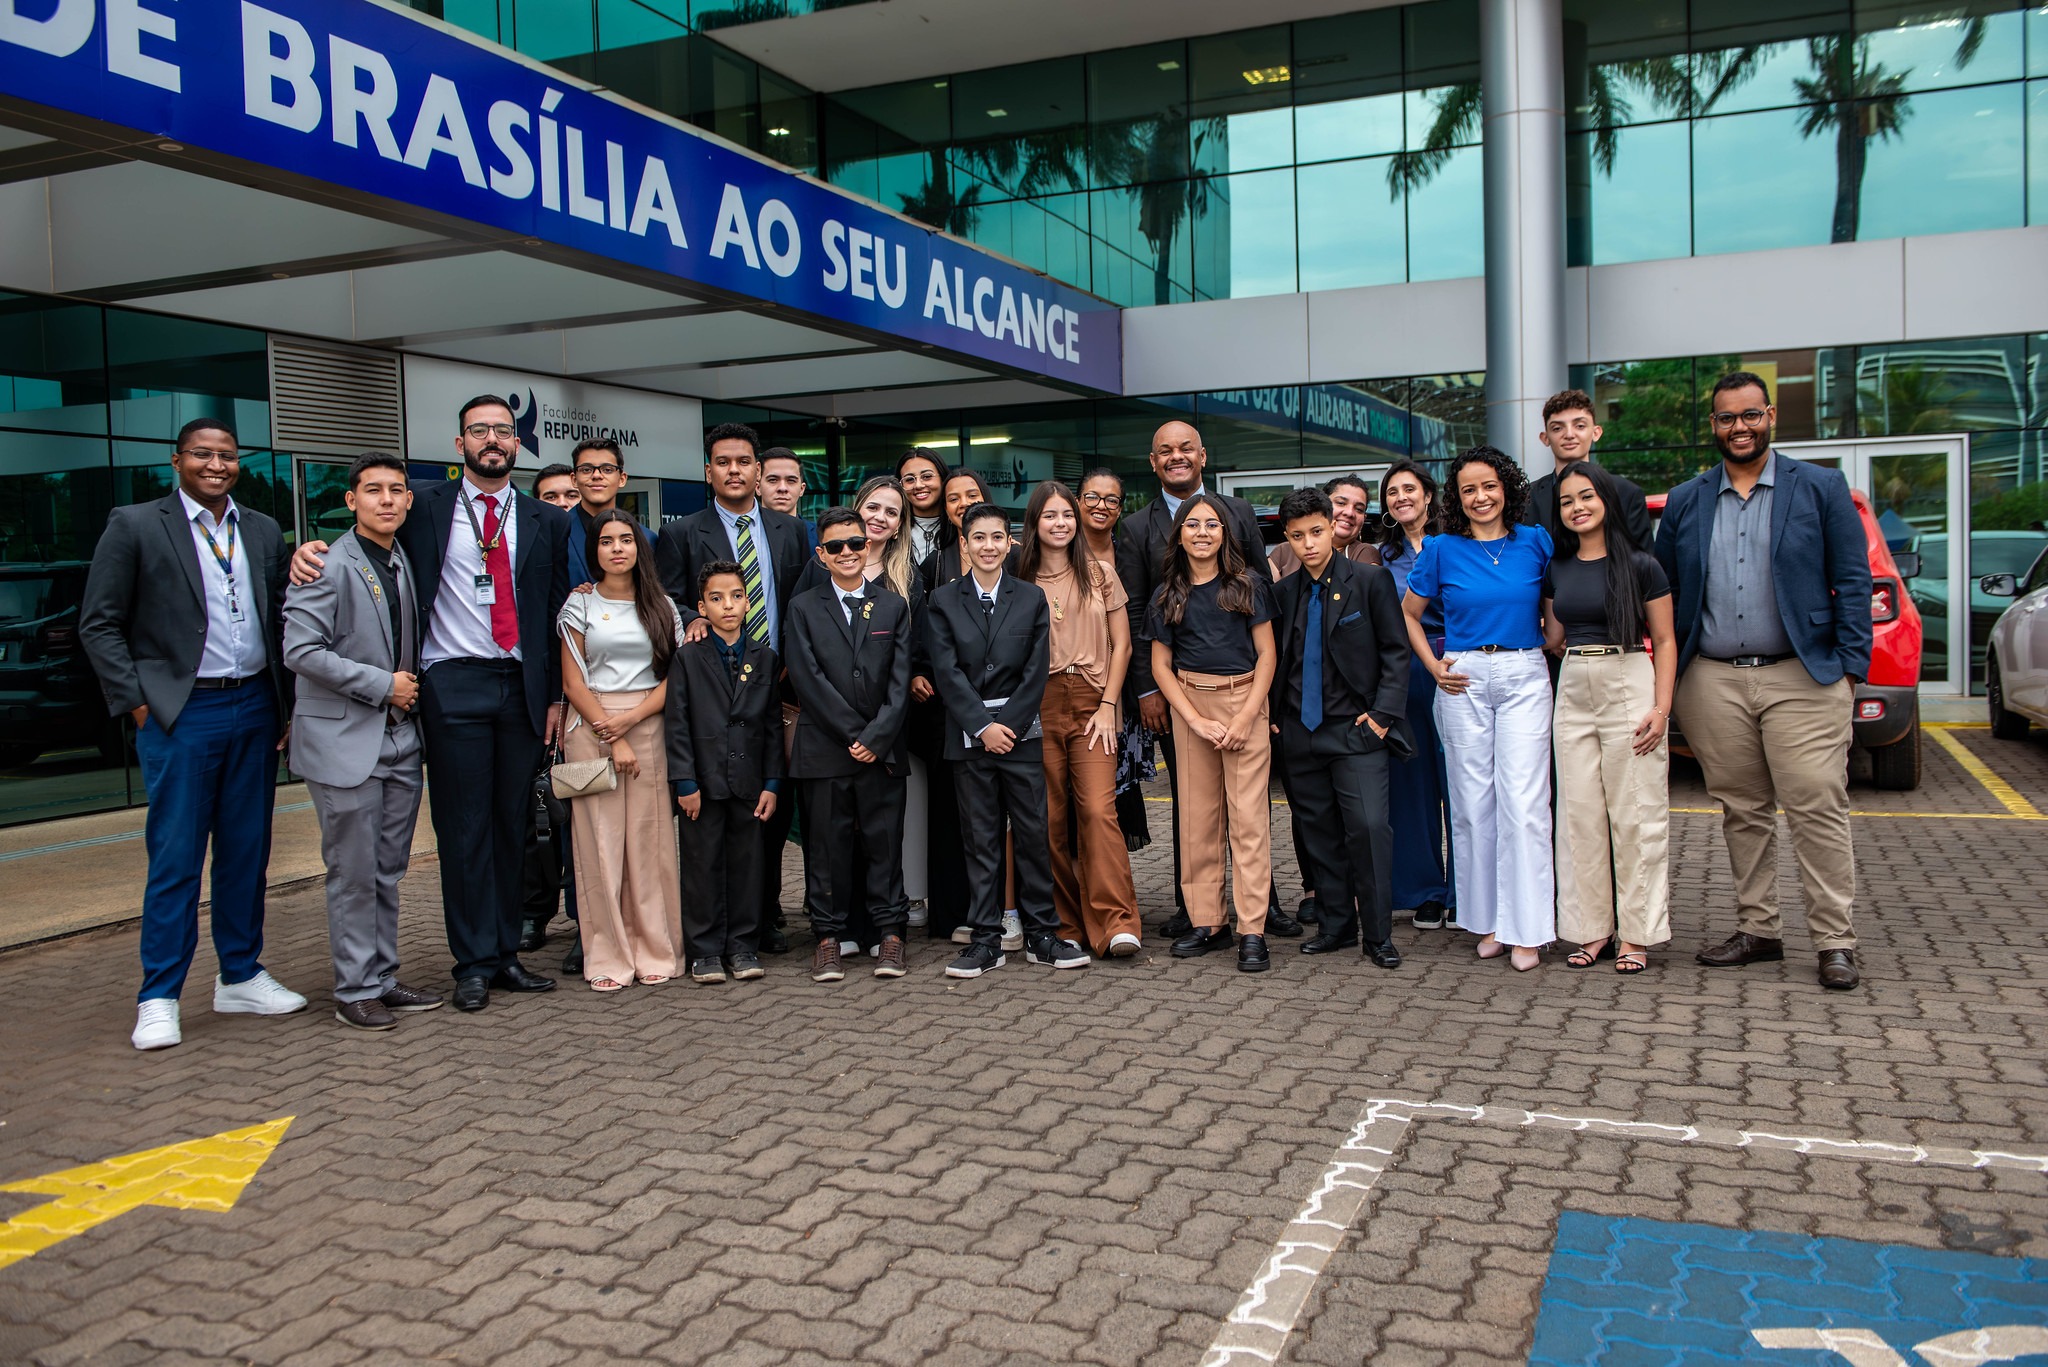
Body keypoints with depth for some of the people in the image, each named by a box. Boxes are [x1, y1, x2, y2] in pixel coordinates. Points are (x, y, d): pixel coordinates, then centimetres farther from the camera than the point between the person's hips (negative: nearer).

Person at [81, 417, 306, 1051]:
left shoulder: (263, 532, 12)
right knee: (176, 858, -2)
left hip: (255, 709, 5)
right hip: (181, 714, -4)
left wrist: (286, 705, 8)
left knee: (248, 851, 11)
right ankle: (158, 998, 8)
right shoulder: (134, 527, -1)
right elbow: (98, 626, -1)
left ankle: (241, 976, 23)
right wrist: (139, 704, -8)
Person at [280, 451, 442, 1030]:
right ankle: (355, 990, 9)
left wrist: (411, 690, 8)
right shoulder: (328, 566, -9)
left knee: (388, 871, 12)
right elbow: (301, 651, -17)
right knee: (354, 873, -1)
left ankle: (383, 979, 21)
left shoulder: (407, 563, 14)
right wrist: (382, 685, -15)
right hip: (346, 741, -7)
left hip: (400, 740, 7)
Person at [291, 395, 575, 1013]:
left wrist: (557, 696, 6)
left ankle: (505, 954, 18)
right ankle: (474, 963, 8)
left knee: (512, 826, 8)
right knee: (464, 830, 0)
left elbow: (559, 614, 10)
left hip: (522, 688, 3)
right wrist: (312, 551, -10)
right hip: (454, 685, -2)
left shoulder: (547, 522, 11)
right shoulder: (425, 511, 5)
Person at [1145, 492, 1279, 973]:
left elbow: (1267, 653, 1)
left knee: (1248, 816, -6)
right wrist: (1198, 720, -6)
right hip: (1189, 705, 2)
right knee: (1197, 815, 4)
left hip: (1245, 700, -2)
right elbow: (1160, 666, 7)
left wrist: (1245, 717, -10)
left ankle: (1252, 931, -5)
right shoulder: (1168, 594, 8)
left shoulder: (1247, 585, 3)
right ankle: (1206, 922, 11)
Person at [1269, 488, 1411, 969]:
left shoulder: (1370, 580, -2)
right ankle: (1336, 925, 21)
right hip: (1301, 732, 4)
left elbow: (1396, 652, -1)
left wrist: (1382, 715, -9)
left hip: (1356, 729, -4)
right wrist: (1276, 717, 7)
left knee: (1369, 826, -12)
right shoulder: (1283, 591, 9)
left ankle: (1378, 933, 1)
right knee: (1317, 832, 8)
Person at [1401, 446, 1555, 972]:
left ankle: (1525, 928, 0)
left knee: (1523, 802, -6)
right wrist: (1433, 666, 3)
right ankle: (1487, 921, 14)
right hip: (1463, 682, 1)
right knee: (1473, 803, 4)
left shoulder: (1535, 542, 5)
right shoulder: (1442, 550, 4)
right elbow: (1408, 613, 13)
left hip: (1525, 678, 0)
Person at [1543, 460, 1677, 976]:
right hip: (1573, 691, 5)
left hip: (1630, 689, -4)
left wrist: (1661, 708, -10)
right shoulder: (1557, 570, 11)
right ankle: (1591, 928, 13)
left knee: (1635, 815, -1)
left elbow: (1664, 641, -1)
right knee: (1580, 813, 5)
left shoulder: (1641, 565, -2)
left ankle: (1636, 933, 7)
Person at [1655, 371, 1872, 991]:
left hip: (1801, 677, -3)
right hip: (1714, 682, 3)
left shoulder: (1821, 488, 4)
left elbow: (1853, 581, 2)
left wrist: (1850, 666, -6)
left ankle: (1835, 941, 4)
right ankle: (1757, 930, 19)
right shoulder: (1684, 502, 11)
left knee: (1818, 810, -4)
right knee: (1742, 813, 9)